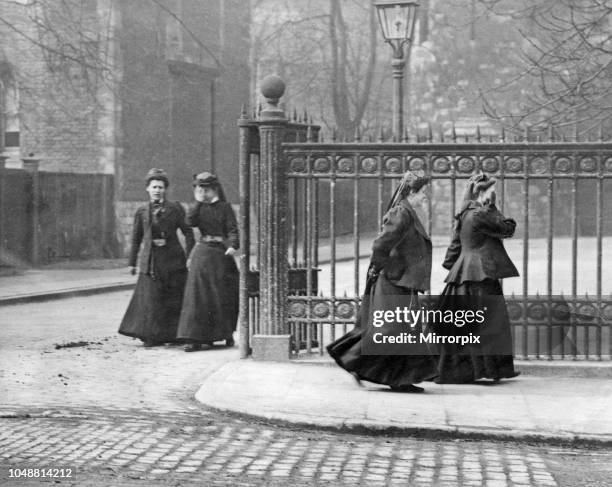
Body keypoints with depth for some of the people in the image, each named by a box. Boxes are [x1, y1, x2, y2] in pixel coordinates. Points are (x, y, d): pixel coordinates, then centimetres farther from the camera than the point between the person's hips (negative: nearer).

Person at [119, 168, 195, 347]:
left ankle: (173, 334, 15)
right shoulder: (142, 211, 8)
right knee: (150, 297, -4)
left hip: (172, 257, -1)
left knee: (174, 298, 3)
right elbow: (136, 238, 13)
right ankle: (152, 336, 2)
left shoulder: (175, 208, 2)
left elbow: (187, 232, 1)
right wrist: (132, 262, 12)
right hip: (150, 260, 1)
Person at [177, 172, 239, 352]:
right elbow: (190, 221, -10)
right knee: (198, 295, -7)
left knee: (224, 296, 5)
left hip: (221, 254, -1)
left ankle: (227, 333, 24)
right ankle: (195, 338, -8)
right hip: (202, 254, 1)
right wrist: (198, 202, -8)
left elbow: (232, 230, -5)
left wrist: (232, 245, -22)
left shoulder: (225, 207, 3)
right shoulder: (199, 208, 9)